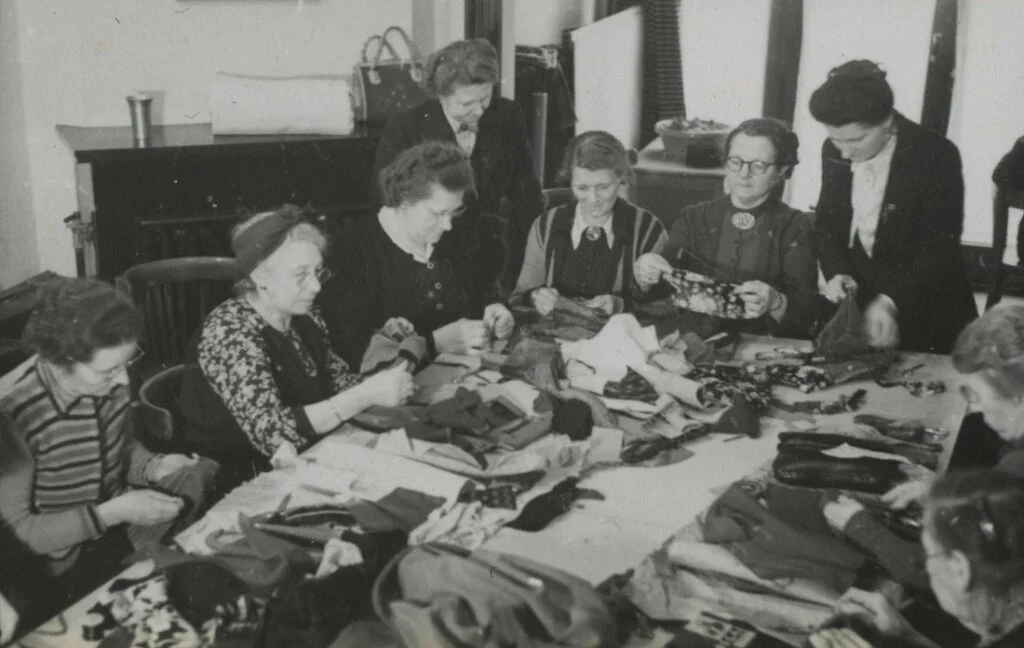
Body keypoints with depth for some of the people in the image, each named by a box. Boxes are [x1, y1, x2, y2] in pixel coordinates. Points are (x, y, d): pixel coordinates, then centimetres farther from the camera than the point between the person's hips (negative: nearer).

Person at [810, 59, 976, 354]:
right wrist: (836, 272, -12)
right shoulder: (833, 151, -3)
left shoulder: (937, 156, -18)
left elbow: (939, 248, -20)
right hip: (856, 304, 4)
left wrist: (891, 301, -33)